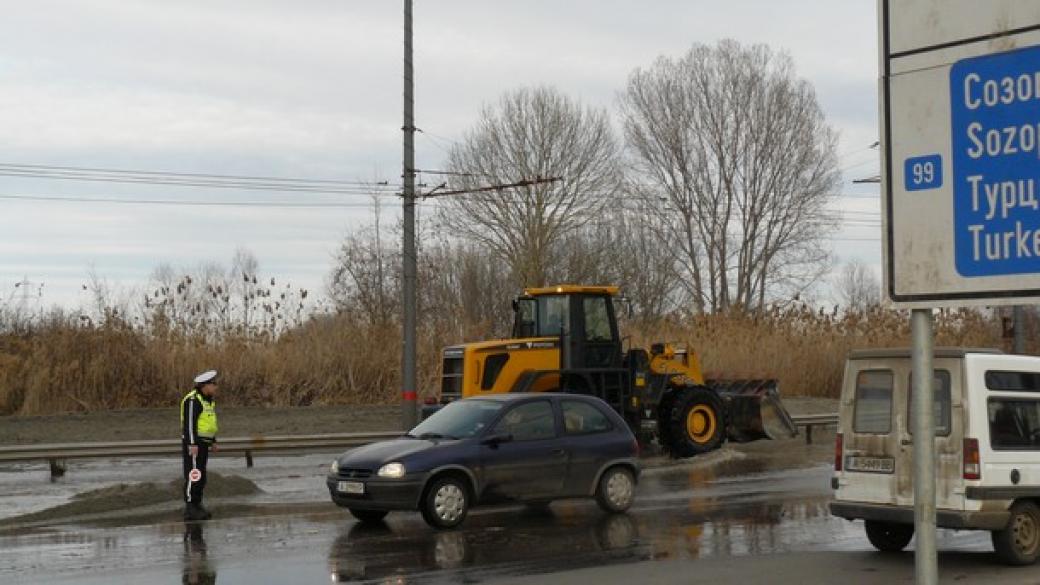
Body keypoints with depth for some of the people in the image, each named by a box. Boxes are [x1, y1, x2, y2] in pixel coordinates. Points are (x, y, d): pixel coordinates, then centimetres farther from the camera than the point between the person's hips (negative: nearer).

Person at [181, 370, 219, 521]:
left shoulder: (208, 399, 12)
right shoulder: (193, 400, -18)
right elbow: (189, 422, -21)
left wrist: (213, 440, 19)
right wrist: (192, 444, -25)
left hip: (201, 443, 9)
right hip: (192, 443, -9)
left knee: (200, 476, 10)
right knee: (193, 476, -9)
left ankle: (196, 506, 16)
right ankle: (190, 510, -7)